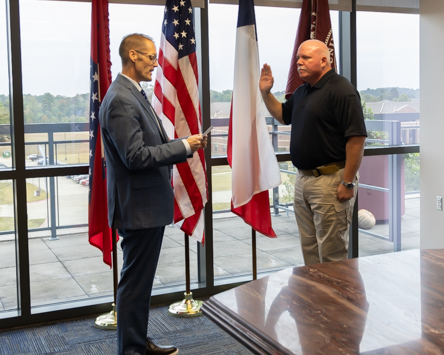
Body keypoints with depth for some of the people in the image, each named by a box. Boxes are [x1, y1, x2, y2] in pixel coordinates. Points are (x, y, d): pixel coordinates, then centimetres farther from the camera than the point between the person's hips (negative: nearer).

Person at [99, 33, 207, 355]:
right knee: (135, 282, 0)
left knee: (142, 279, 19)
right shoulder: (121, 100, -18)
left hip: (149, 204, 11)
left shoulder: (134, 95, 14)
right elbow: (136, 157, -24)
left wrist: (186, 147, 6)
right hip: (139, 207, -11)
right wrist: (183, 146, -16)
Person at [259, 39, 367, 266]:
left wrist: (348, 182, -20)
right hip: (303, 178, 9)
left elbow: (357, 138, -19)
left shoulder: (340, 90, -14)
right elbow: (283, 115, 31)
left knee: (331, 252, -2)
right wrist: (266, 93, 14)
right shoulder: (302, 91, 14)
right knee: (309, 248, 17)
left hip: (331, 180, -9)